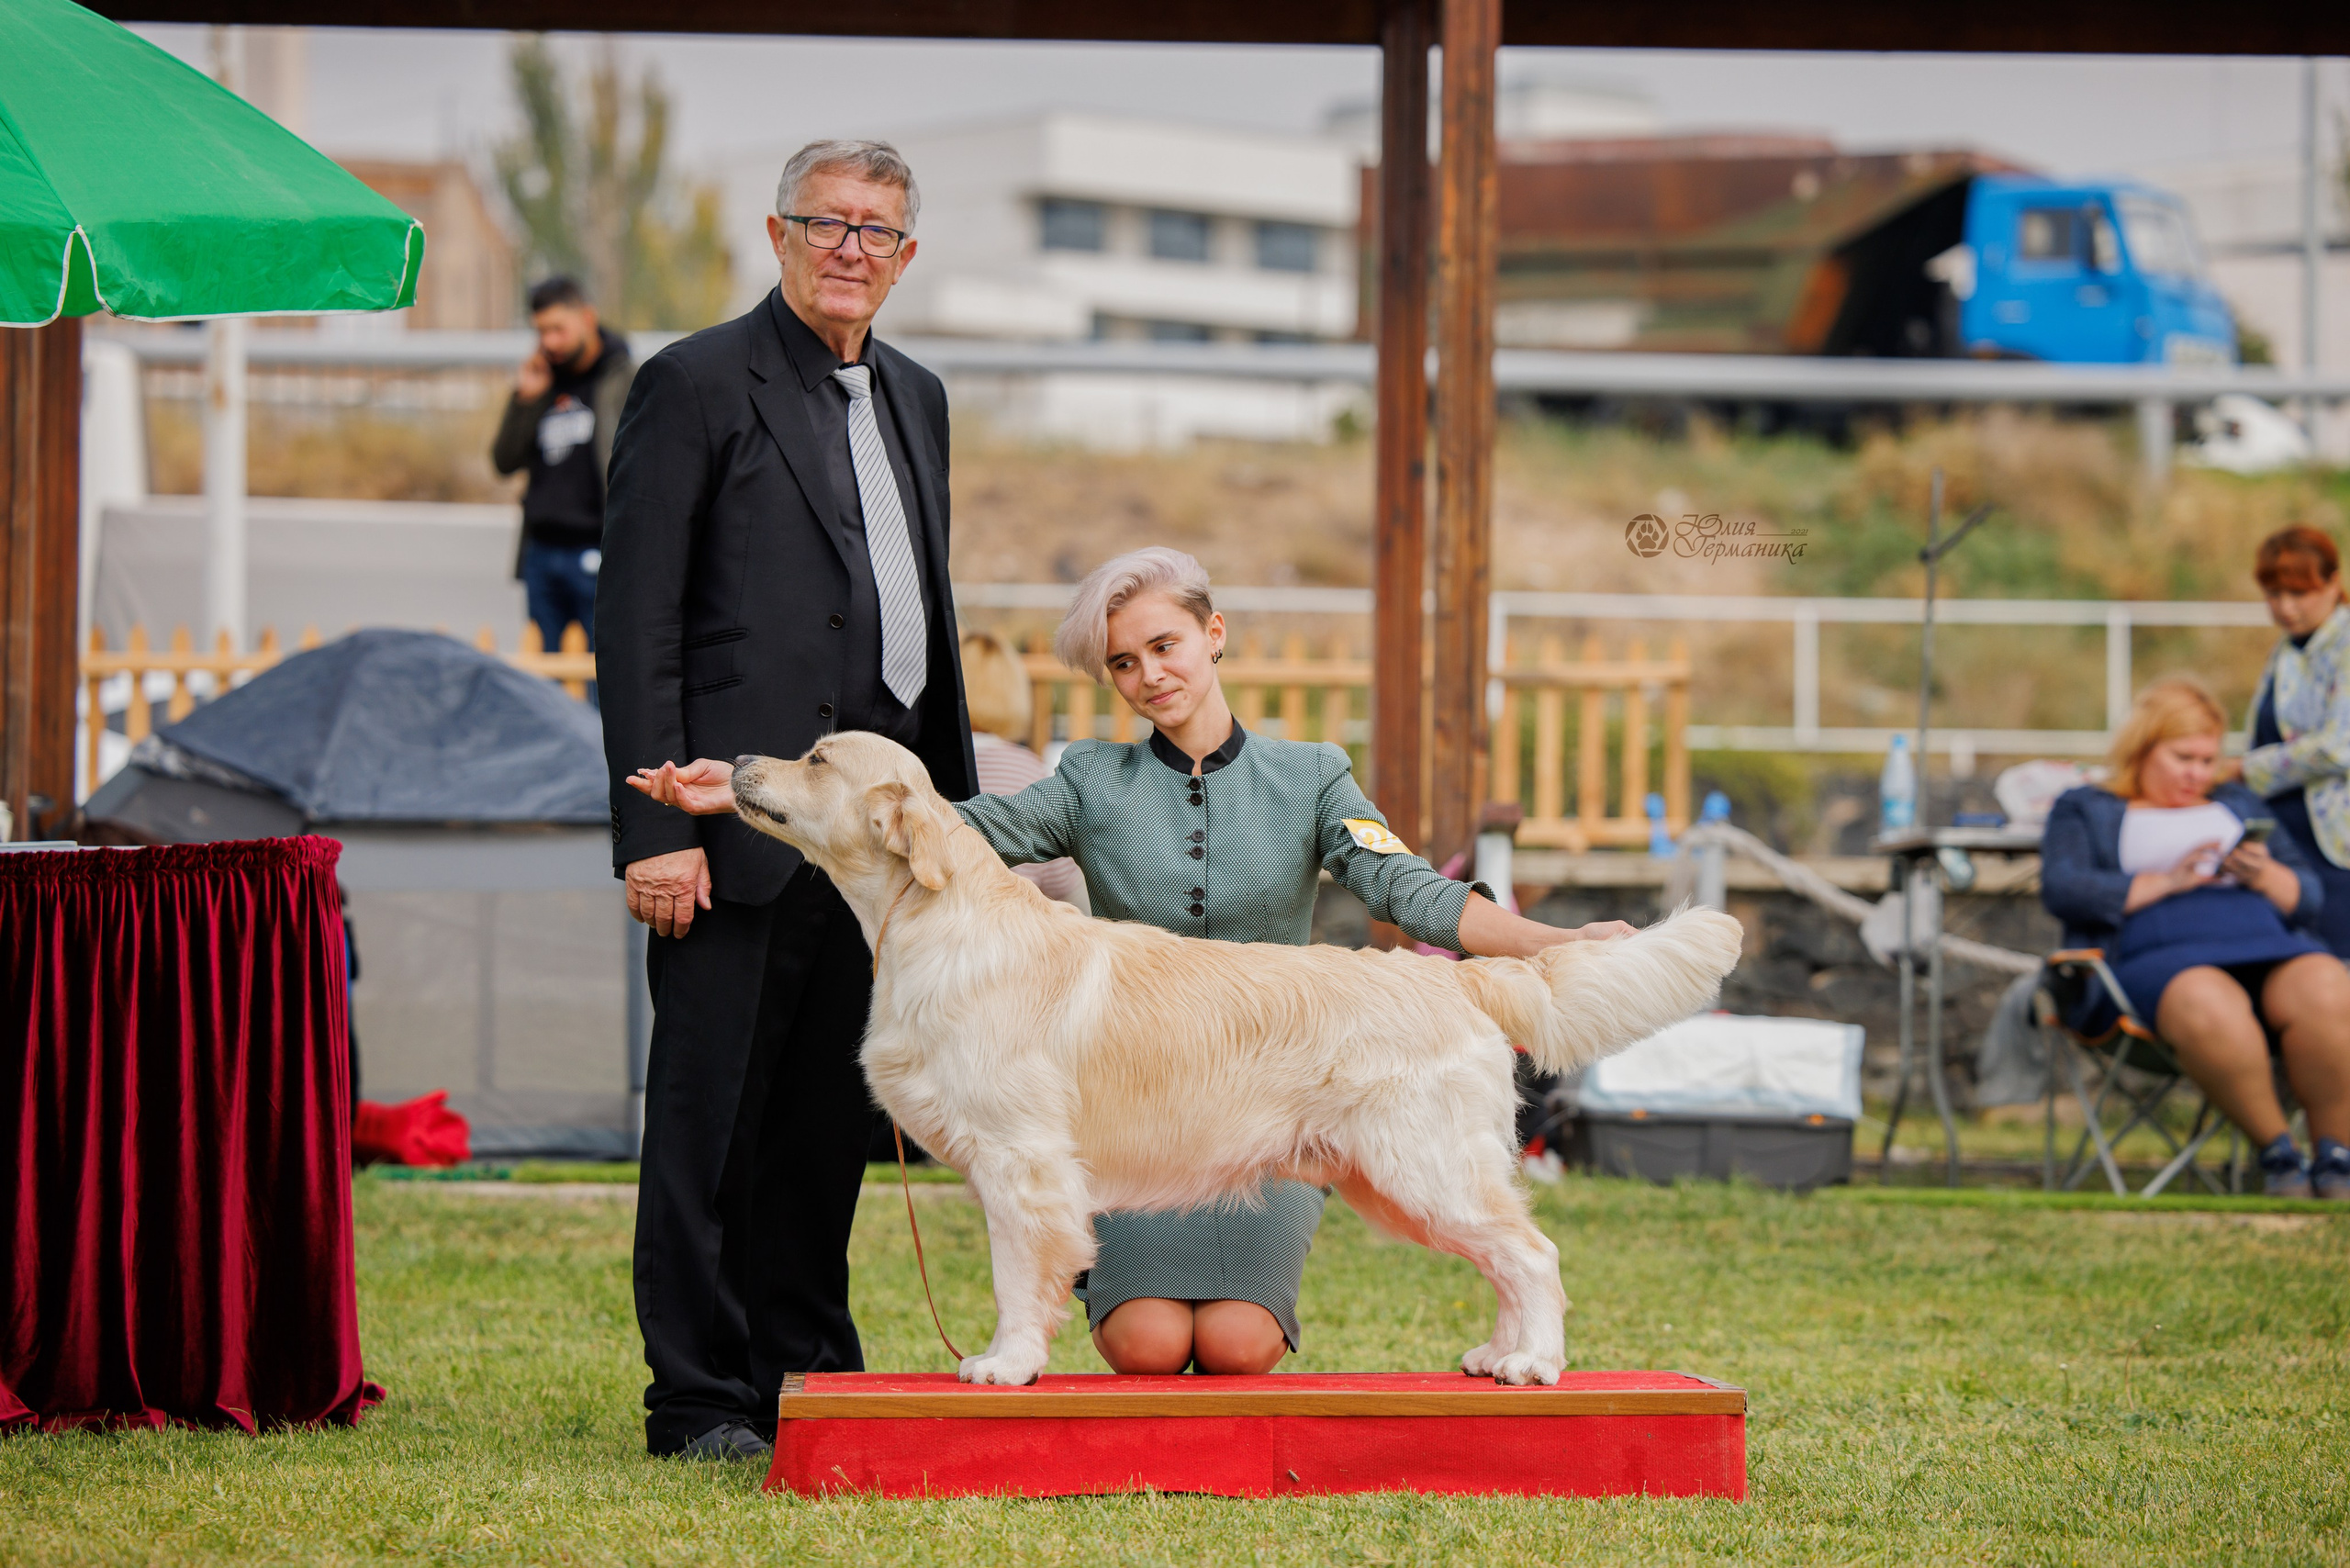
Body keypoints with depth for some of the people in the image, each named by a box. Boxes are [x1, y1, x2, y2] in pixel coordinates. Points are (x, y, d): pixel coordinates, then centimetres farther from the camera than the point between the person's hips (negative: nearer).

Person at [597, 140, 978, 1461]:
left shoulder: (915, 397, 18)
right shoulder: (698, 385, -5)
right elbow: (637, 622, -9)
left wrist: (955, 805, 17)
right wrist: (655, 830, -16)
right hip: (746, 816, -7)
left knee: (833, 1114, 11)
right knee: (712, 1116, -3)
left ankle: (807, 1375, 20)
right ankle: (699, 1401, 2)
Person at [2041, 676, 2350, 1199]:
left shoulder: (2239, 805, 32)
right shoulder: (2085, 810, 21)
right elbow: (2061, 890, 0)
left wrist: (2267, 876, -2)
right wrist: (2165, 882, -7)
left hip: (2267, 941, 4)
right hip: (2157, 955, -3)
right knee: (2211, 1010, -41)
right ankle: (2277, 1152, -24)